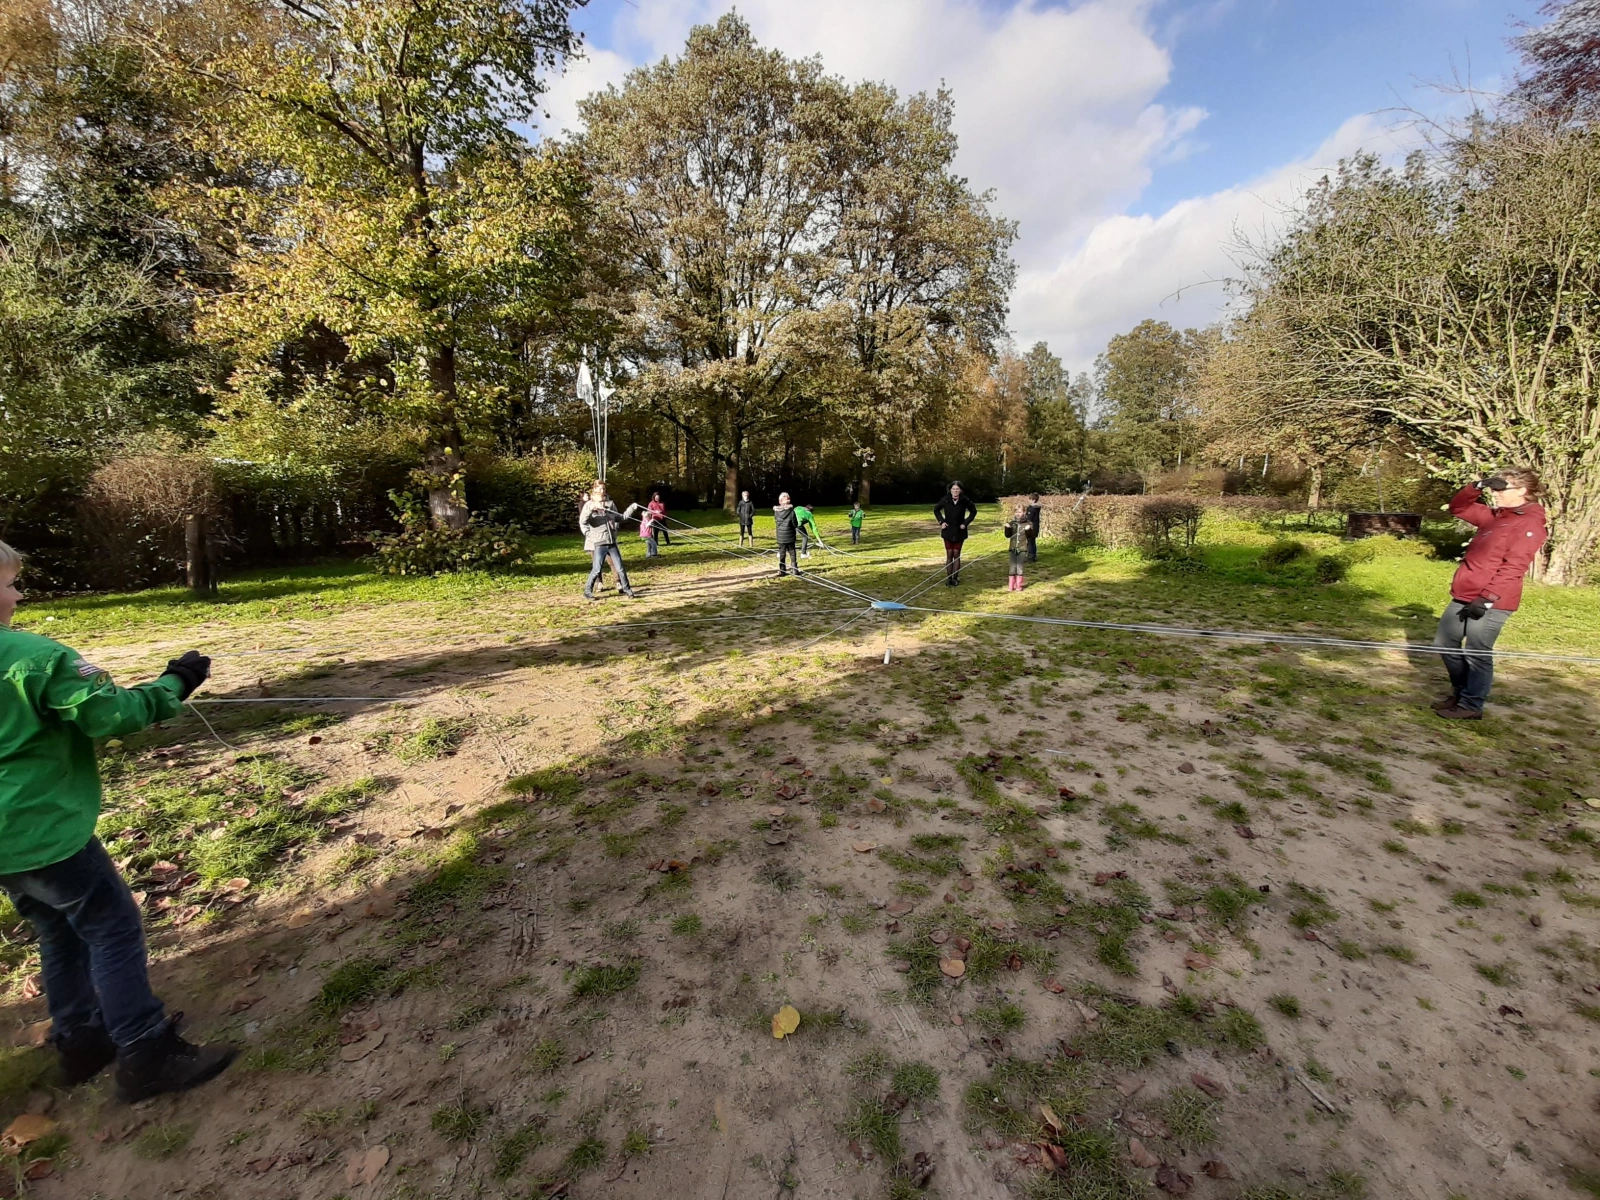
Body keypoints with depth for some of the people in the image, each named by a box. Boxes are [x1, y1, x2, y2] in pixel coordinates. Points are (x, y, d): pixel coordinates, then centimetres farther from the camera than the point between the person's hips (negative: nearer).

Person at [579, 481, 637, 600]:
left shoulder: (610, 503, 12)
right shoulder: (589, 504, -1)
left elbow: (620, 518, 20)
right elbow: (582, 522, -14)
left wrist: (630, 509, 12)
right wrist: (590, 509, -26)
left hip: (612, 541, 4)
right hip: (598, 542, -4)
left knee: (620, 567, 5)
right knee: (597, 569, -6)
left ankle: (626, 589, 16)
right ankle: (588, 591, 7)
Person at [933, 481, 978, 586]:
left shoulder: (964, 501, -9)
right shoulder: (945, 500, -7)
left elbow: (973, 511, 5)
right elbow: (936, 509, 9)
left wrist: (966, 522, -4)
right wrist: (941, 521, -2)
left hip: (959, 532, 0)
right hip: (948, 531, 0)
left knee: (956, 555, 3)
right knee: (949, 555, 2)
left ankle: (955, 578, 10)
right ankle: (948, 578, 6)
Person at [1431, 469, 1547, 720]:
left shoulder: (1529, 524, -11)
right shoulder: (1494, 516, 14)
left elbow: (1513, 568, -18)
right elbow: (1457, 507, 24)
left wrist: (1488, 598, -23)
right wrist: (1476, 488, 4)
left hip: (1491, 602, -9)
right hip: (1464, 596, 9)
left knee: (1477, 654, -1)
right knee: (1445, 643, 14)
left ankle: (1471, 706, 10)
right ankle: (1460, 693, 28)